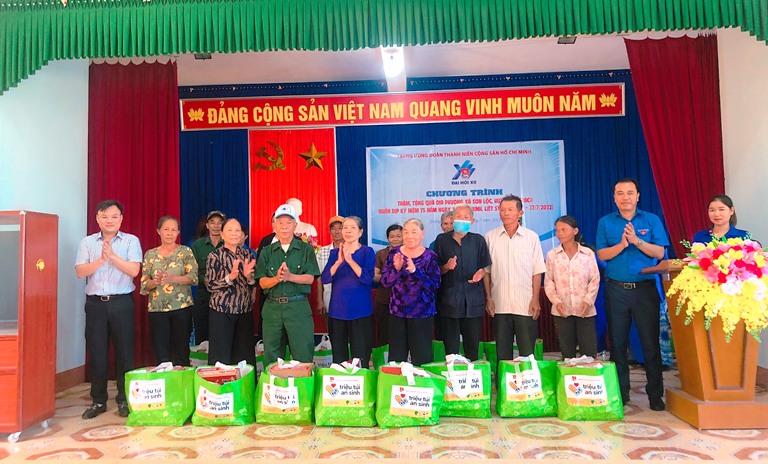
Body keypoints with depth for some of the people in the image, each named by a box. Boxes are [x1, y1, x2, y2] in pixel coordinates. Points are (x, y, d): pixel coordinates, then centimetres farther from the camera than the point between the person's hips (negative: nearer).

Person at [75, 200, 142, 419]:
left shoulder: (131, 241, 3)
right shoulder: (87, 242, 9)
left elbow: (134, 270, -8)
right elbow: (80, 272, -1)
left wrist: (112, 255, -15)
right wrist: (101, 260, -15)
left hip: (122, 302, -2)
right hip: (95, 303, 2)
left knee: (124, 351, 2)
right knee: (96, 352, 6)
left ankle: (124, 400, 14)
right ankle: (98, 401, 18)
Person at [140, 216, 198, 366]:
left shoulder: (185, 251, 3)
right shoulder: (150, 254, 9)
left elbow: (193, 277, -7)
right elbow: (144, 284, 6)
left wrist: (173, 278, -23)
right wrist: (156, 281, -16)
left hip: (182, 307, -1)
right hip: (157, 309, 2)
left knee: (182, 353, 2)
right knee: (161, 354, 2)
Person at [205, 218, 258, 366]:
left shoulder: (248, 254, 7)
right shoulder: (215, 256, -4)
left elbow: (255, 283, 9)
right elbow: (210, 285, -8)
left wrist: (249, 276, -13)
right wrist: (230, 277, -22)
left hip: (245, 310, 4)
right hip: (221, 311, -3)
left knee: (245, 355, 10)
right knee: (221, 356, 2)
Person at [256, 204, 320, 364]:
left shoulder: (306, 249, 6)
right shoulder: (267, 251, 11)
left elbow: (310, 278, -4)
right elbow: (262, 282, 3)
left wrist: (290, 276, -19)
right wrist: (277, 278, -17)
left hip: (299, 307, -2)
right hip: (272, 307, 2)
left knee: (303, 356, -3)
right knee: (272, 358, 7)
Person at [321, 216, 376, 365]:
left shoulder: (367, 252, -1)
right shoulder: (335, 252, 9)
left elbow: (368, 279, -14)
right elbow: (325, 279, -2)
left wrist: (350, 260, -22)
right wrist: (339, 261, -17)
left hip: (360, 311, -3)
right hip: (337, 310, 3)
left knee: (360, 357, 0)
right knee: (338, 356, 10)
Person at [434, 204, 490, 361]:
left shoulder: (478, 240, 9)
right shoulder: (442, 240, 7)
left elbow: (485, 267, 10)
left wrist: (480, 273, -12)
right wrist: (446, 267, -11)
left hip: (473, 300, 1)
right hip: (449, 299, 0)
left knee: (473, 343, 3)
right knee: (450, 346, 2)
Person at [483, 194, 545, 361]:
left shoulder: (532, 237, 3)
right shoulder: (490, 237, 5)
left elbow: (537, 272, 3)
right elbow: (486, 271, 6)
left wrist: (535, 300, -4)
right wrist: (488, 299, 1)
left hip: (526, 304, -1)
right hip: (499, 305, 1)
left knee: (527, 352, 3)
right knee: (502, 352, 9)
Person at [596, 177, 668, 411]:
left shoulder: (652, 220, 6)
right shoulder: (605, 222, 7)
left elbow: (659, 253, -2)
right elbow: (602, 255, 1)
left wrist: (637, 241, -15)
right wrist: (621, 245, -14)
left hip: (646, 289, 0)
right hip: (616, 289, 1)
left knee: (650, 342, 1)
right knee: (617, 342, 6)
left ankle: (655, 394, 13)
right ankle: (620, 392, 17)